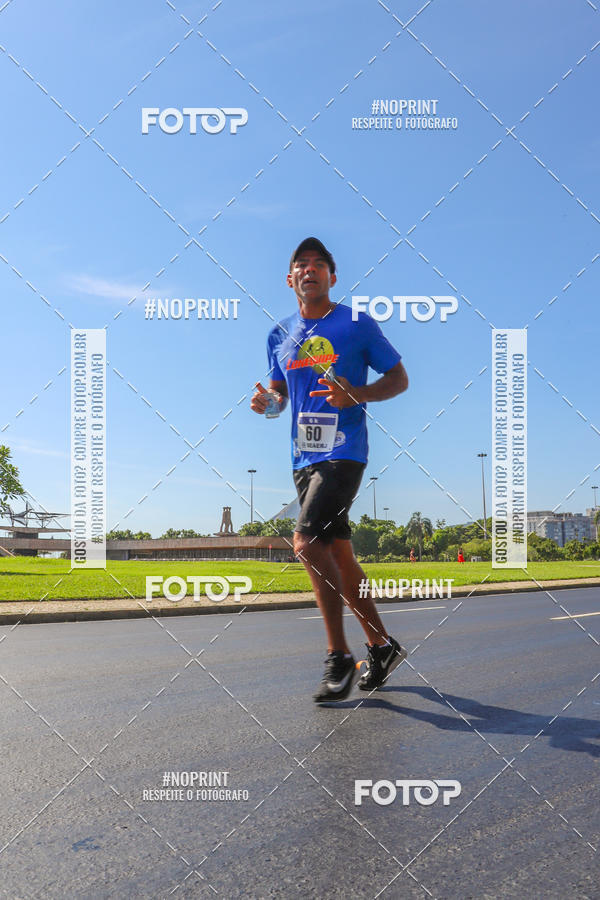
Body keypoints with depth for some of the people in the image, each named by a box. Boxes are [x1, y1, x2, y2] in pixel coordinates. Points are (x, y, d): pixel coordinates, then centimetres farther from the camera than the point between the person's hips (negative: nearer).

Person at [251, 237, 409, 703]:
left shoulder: (357, 324, -1)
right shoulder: (280, 335, 14)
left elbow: (399, 379, 1)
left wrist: (355, 395, -17)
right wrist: (266, 401, -2)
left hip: (344, 451, -6)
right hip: (304, 456, 6)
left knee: (307, 542, -20)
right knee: (339, 555, 8)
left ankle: (340, 657, -8)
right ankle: (382, 645, 24)